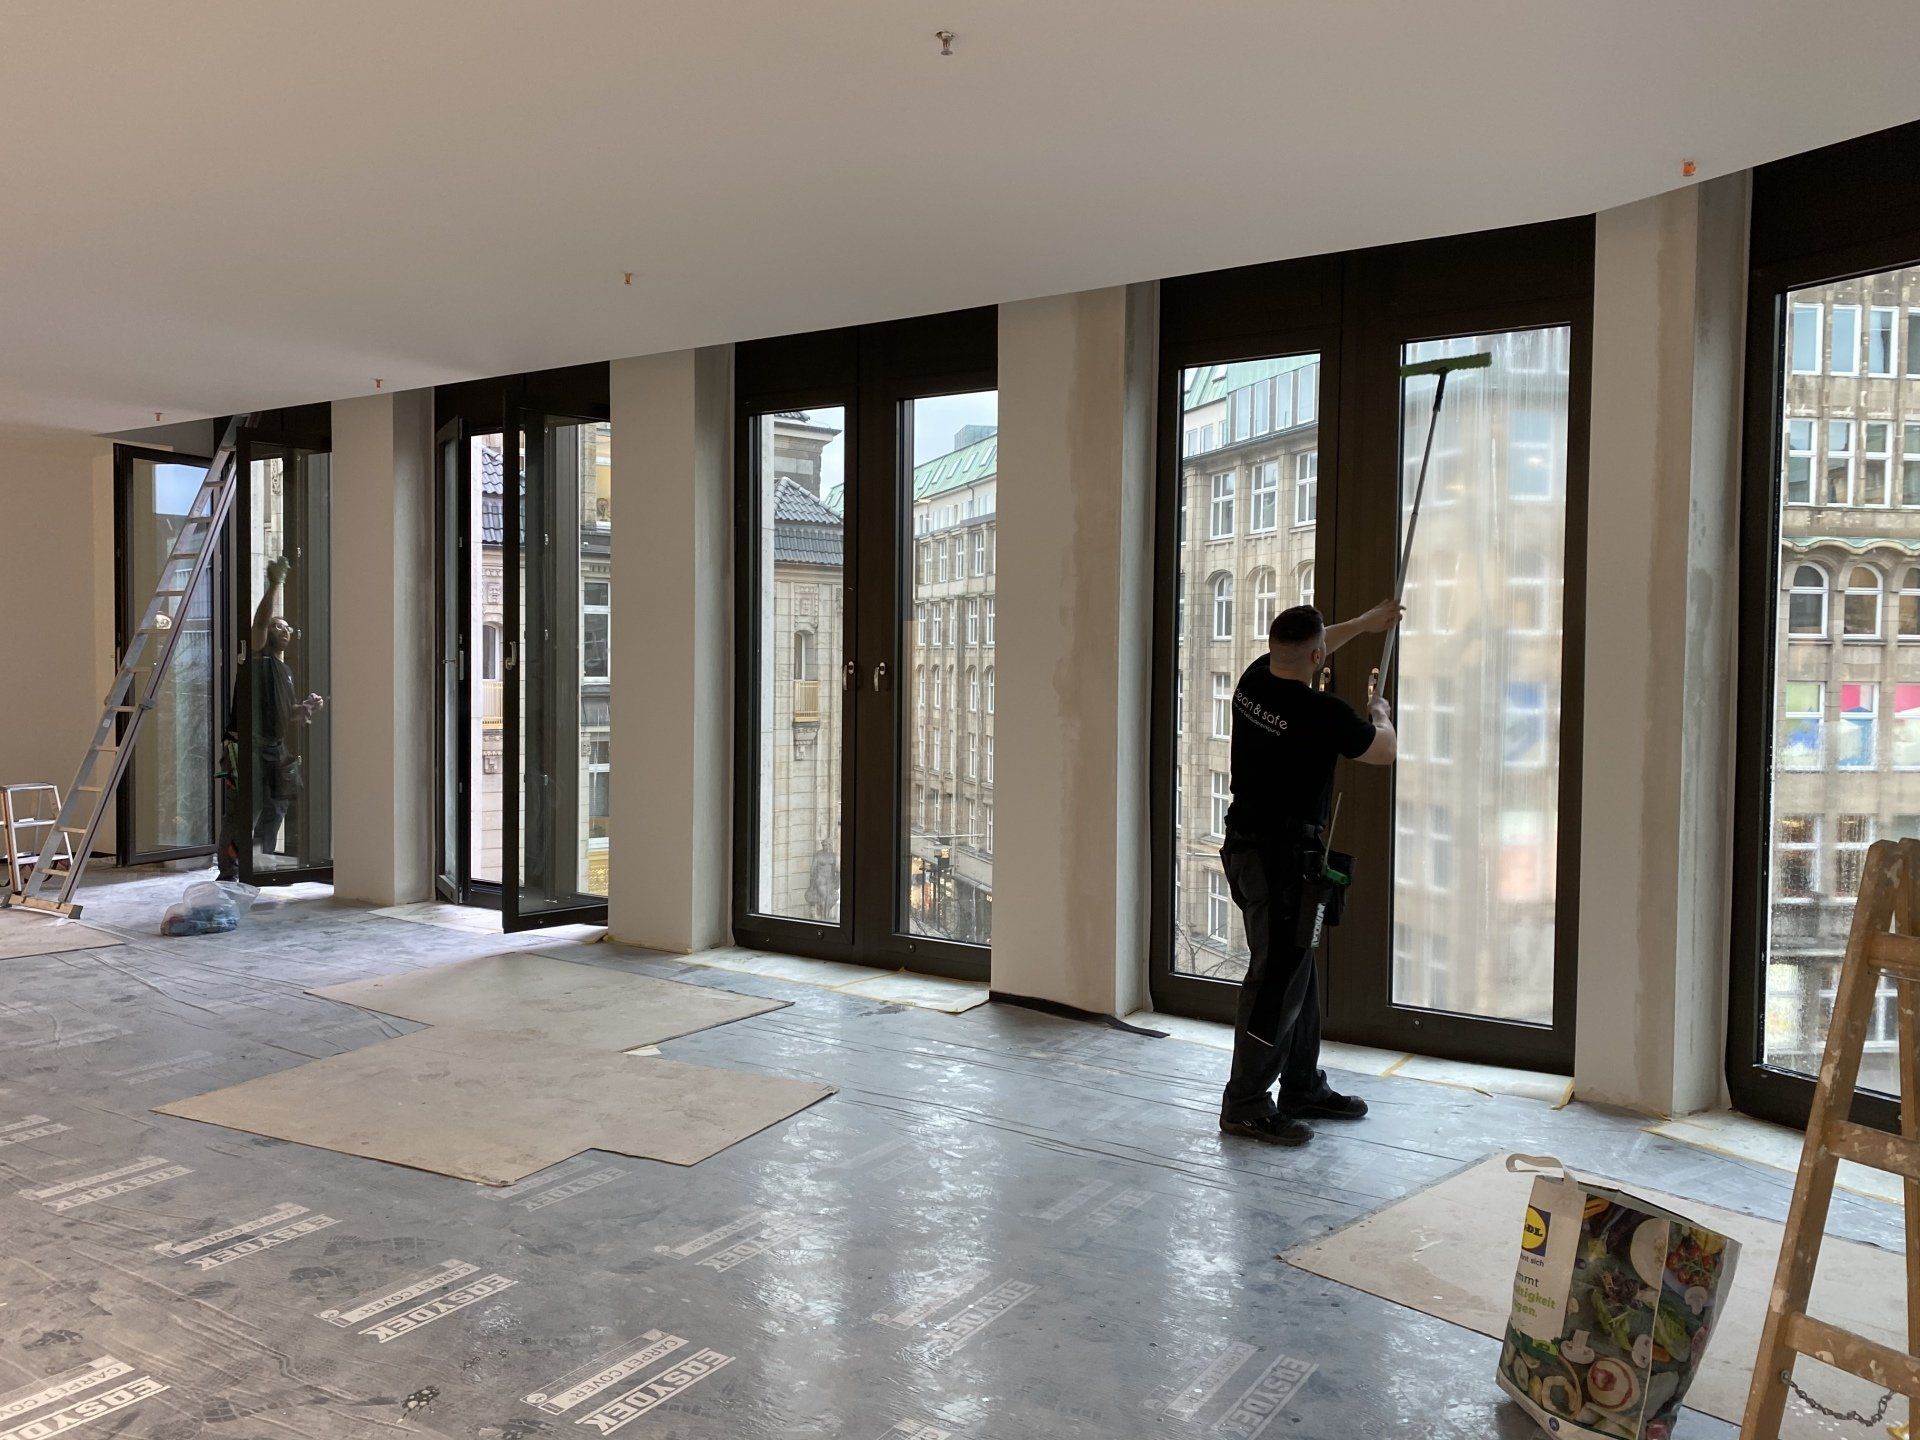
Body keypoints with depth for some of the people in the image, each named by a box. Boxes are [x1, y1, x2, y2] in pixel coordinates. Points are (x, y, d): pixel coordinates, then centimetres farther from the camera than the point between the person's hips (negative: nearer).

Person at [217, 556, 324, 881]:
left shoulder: (285, 671, 20)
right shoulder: (257, 658, -4)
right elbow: (260, 622, -21)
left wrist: (306, 709, 7)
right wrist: (275, 584, -22)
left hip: (276, 751, 9)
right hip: (248, 748, -9)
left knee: (272, 816, 13)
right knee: (242, 818, -9)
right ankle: (229, 875, -3)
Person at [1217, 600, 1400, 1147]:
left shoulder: (1254, 680, 2)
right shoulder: (1322, 713, -20)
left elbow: (1299, 654, 26)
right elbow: (1384, 751, -1)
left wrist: (1365, 623, 36)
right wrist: (1379, 715, 22)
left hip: (1247, 848, 9)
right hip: (1282, 860, -9)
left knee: (1298, 973, 18)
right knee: (1276, 981, -2)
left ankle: (1303, 1088, 30)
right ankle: (1245, 1105, 6)